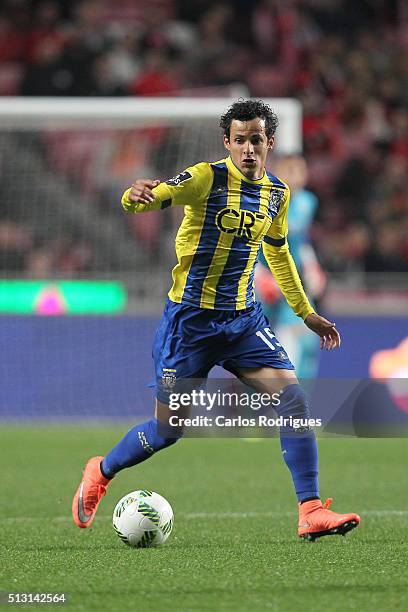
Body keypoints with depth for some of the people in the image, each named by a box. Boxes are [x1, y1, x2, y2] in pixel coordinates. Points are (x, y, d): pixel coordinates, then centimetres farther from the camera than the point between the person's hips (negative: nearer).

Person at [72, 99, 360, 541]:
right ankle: (100, 472, 32)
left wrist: (306, 313, 26)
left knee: (293, 397, -14)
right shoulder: (207, 178, -13)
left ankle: (311, 512, -13)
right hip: (191, 318, -5)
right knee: (167, 430, 3)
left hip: (243, 318, 5)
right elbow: (150, 199, -26)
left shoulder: (277, 193, 6)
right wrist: (137, 195, -51)